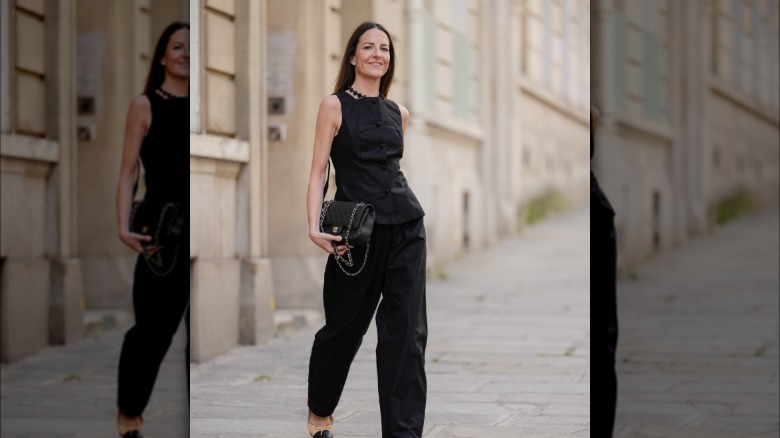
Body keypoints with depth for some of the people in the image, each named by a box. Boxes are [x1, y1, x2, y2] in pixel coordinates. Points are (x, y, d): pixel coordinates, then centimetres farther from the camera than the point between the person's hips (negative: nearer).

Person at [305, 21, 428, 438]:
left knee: (408, 329, -5)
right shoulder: (335, 105, 0)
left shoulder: (398, 113, 13)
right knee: (345, 325, 8)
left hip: (405, 227, 4)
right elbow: (318, 172, -4)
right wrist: (314, 227, -16)